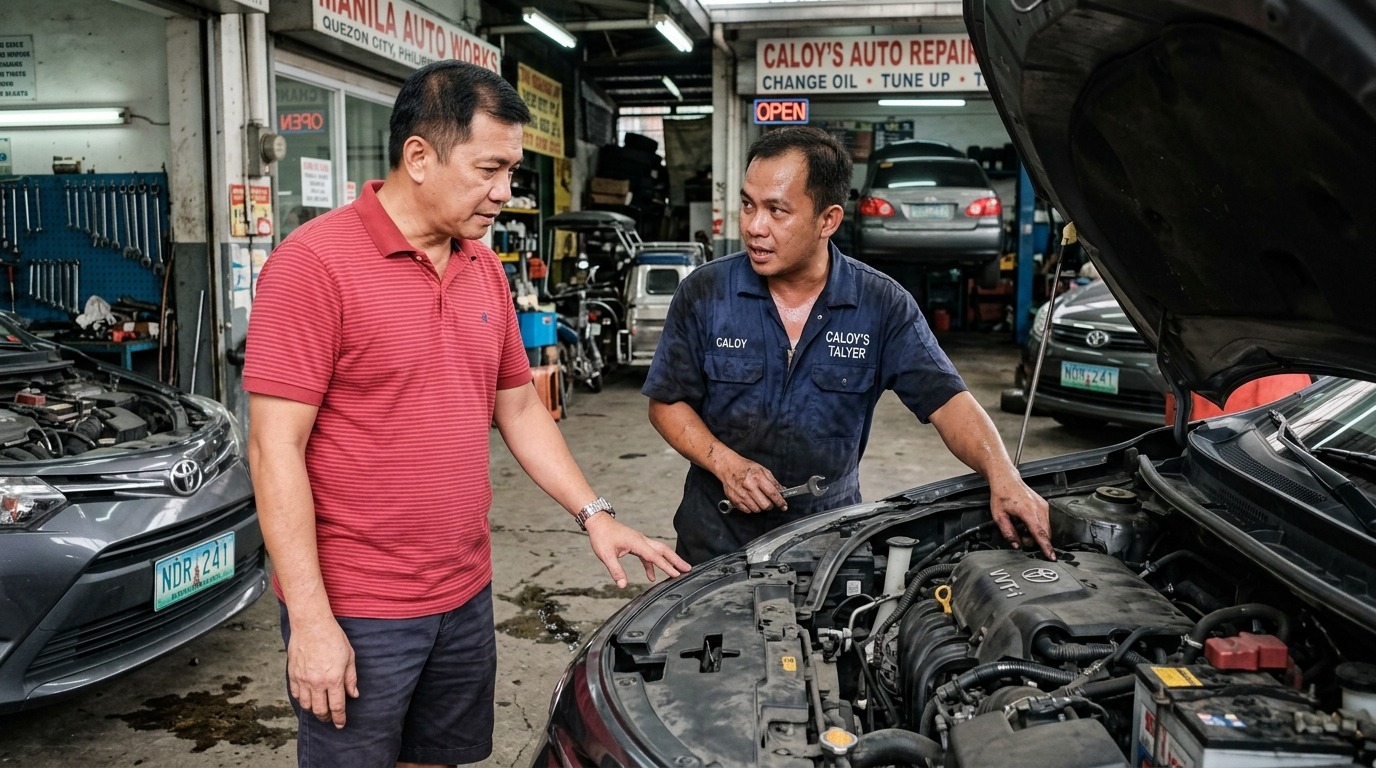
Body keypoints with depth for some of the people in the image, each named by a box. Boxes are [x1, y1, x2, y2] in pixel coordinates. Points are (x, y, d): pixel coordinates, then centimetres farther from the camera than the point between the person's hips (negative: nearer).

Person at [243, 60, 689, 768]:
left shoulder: (483, 267, 7)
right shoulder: (315, 264, -16)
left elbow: (519, 407, 15)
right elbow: (275, 450, -18)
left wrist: (594, 514, 7)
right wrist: (311, 620, -19)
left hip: (466, 596, 7)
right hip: (355, 615, -6)